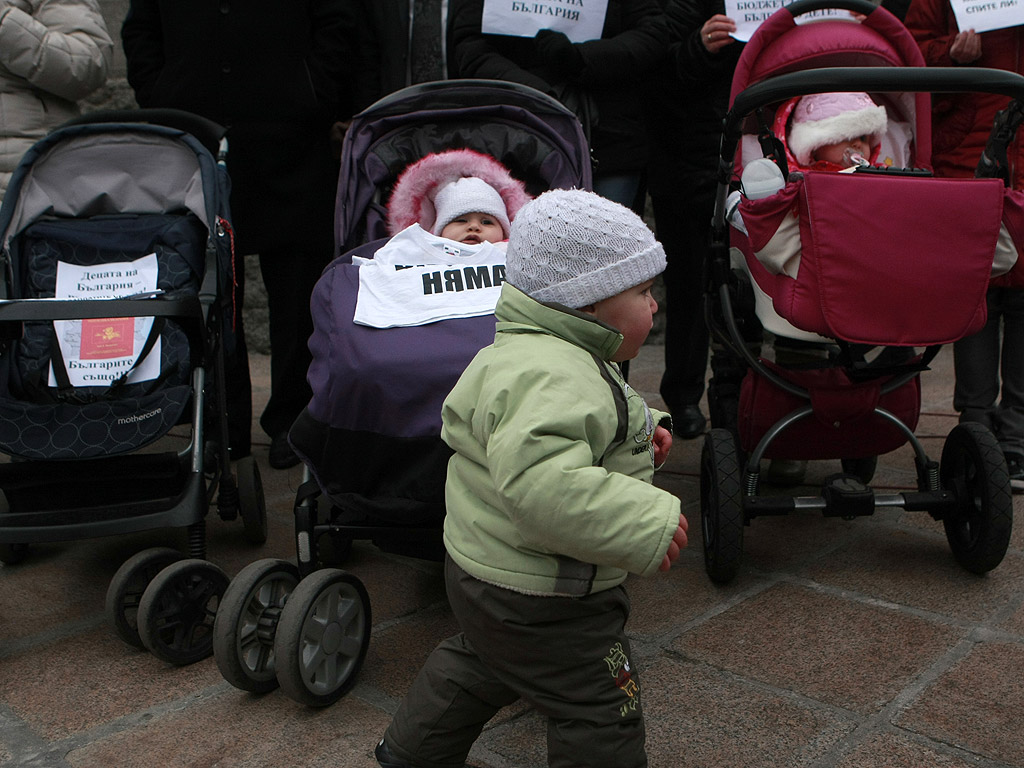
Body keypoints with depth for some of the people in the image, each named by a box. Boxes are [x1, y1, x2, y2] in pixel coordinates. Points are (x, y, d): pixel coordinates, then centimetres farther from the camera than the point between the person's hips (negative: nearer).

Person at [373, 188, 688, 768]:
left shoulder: (546, 353, 6)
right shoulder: (549, 376, -31)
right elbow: (543, 481, -45)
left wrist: (640, 430, 9)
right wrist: (648, 524, -41)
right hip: (543, 606, -11)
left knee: (481, 663, 32)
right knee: (602, 719, 7)